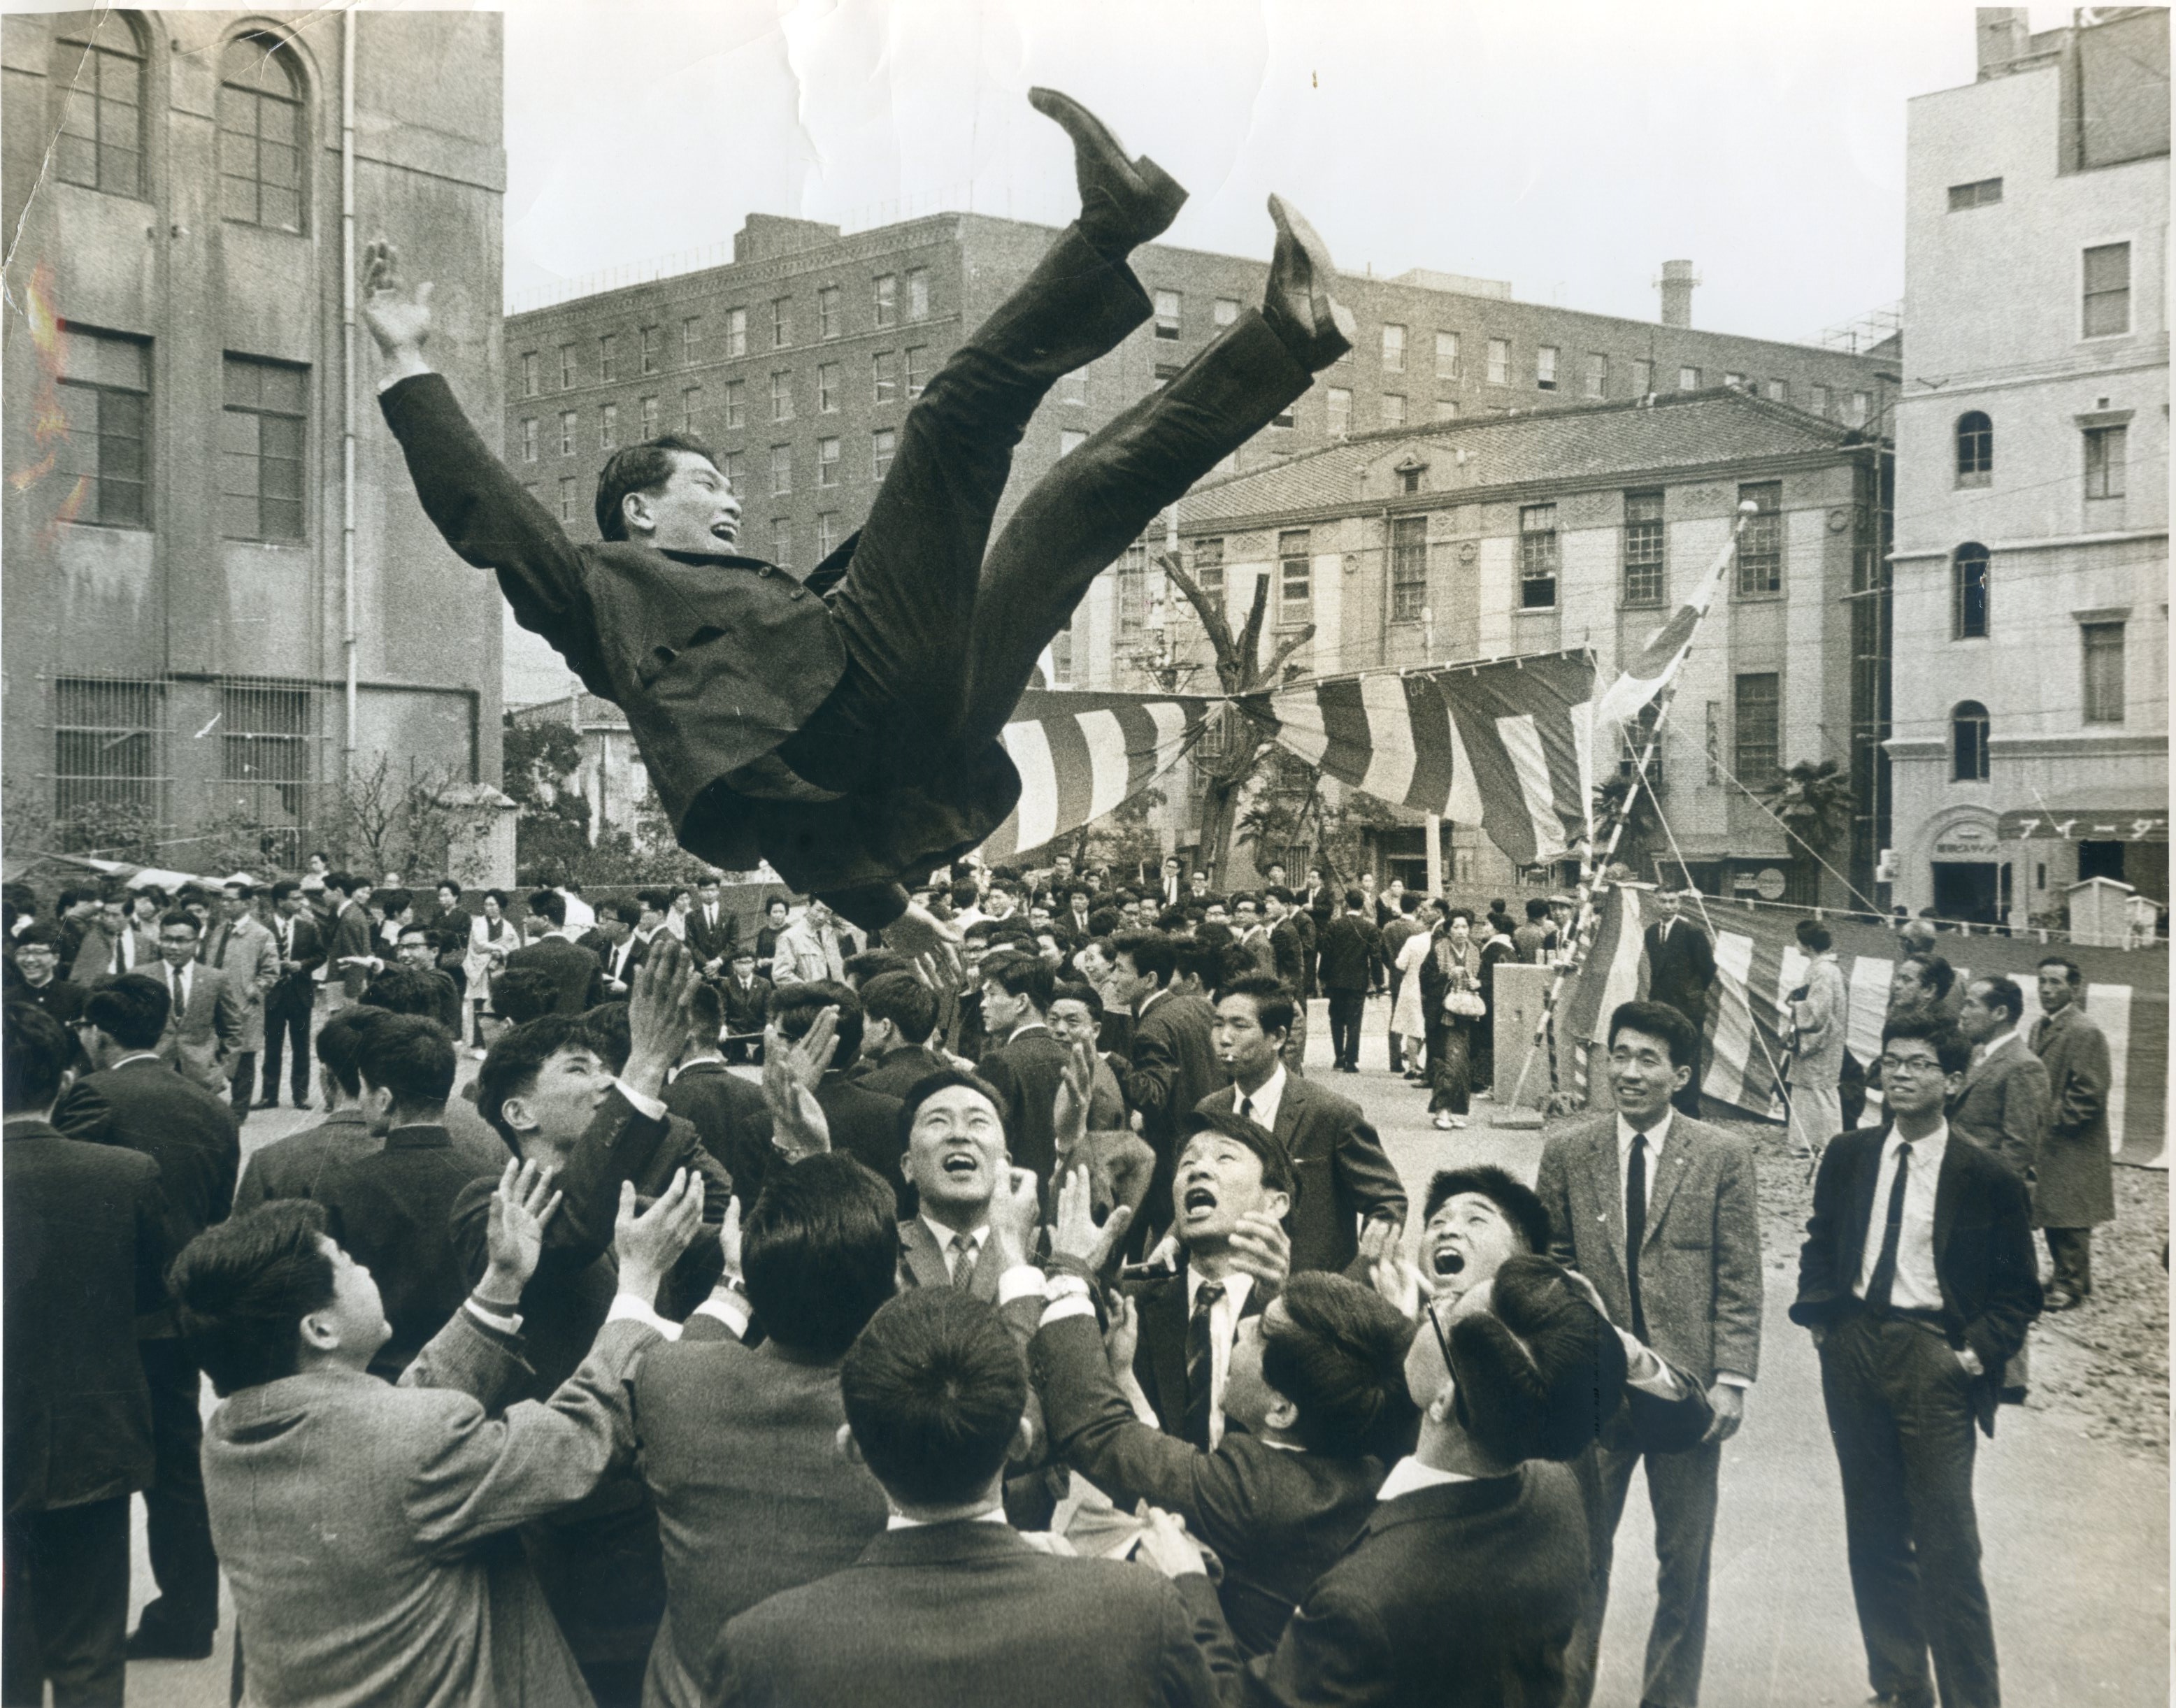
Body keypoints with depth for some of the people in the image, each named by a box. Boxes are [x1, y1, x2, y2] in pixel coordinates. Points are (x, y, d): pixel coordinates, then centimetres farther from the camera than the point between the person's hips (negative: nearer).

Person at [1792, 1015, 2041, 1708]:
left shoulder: (1986, 1179, -6)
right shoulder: (1848, 1155, 5)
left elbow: (2018, 1291, 1)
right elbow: (1819, 1242, 17)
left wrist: (1977, 1352, -9)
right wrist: (1818, 1314, 5)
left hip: (1933, 1360, -4)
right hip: (1854, 1351, 4)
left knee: (1947, 1548, -6)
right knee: (1875, 1538, 13)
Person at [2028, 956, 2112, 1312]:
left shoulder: (2085, 1032, -17)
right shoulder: (2041, 1027, 11)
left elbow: (2089, 1094, -18)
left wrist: (2053, 1120, -15)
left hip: (2072, 1147, -8)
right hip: (2046, 1142, 8)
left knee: (2068, 1219, -1)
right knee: (2052, 1215, 15)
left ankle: (2072, 1286, 10)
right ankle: (2066, 1278, 26)